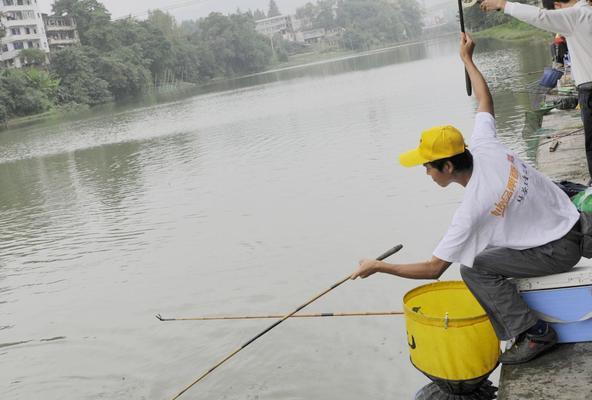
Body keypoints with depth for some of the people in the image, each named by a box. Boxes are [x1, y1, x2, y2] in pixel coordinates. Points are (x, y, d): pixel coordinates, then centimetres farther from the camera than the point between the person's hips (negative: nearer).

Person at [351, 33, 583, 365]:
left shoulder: (473, 206, -28)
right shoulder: (484, 147, -12)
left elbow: (434, 269, -24)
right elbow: (485, 100, 7)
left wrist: (378, 267, -16)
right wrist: (467, 59, 17)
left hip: (560, 249, -9)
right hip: (570, 222, 9)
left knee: (474, 269, -12)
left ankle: (534, 333, -7)